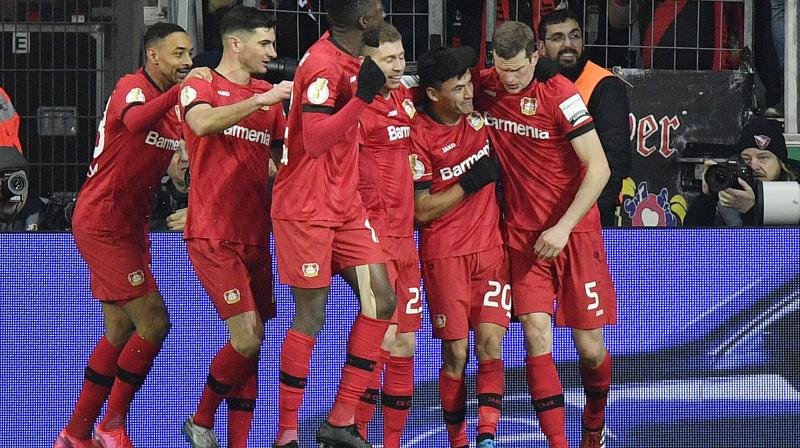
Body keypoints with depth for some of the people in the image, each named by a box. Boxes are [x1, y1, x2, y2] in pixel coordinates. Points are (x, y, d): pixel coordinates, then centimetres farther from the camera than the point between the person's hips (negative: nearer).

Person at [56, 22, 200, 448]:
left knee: (121, 331, 11)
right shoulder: (132, 86, -14)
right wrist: (180, 92, -50)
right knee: (154, 321, -13)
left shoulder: (171, 102, 14)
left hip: (129, 227, 10)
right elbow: (134, 121, -38)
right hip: (102, 222, -10)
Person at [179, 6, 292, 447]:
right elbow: (203, 123, -25)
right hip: (213, 237, -6)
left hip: (255, 237, 6)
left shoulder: (269, 95, 15)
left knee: (251, 345, 3)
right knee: (248, 339, -13)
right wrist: (259, 100, -31)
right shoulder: (201, 85, -3)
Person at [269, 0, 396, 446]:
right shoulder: (324, 65, -19)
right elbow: (313, 140, -28)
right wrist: (362, 98, -33)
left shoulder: (347, 60, 9)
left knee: (381, 300, 4)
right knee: (311, 318, -5)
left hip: (345, 205, 9)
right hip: (306, 208, -9)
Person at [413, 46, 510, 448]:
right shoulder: (418, 135, -11)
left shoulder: (479, 114, 3)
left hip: (490, 247, 4)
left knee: (490, 344, -10)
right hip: (444, 254, -4)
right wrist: (471, 182, -15)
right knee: (455, 354, -3)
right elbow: (422, 210, -12)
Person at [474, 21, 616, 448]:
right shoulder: (486, 87, -2)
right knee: (536, 334, -14)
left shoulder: (559, 94, -15)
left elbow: (599, 168, -16)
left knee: (589, 347, 3)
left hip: (574, 231, -3)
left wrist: (563, 228, -20)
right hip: (523, 233, 3)